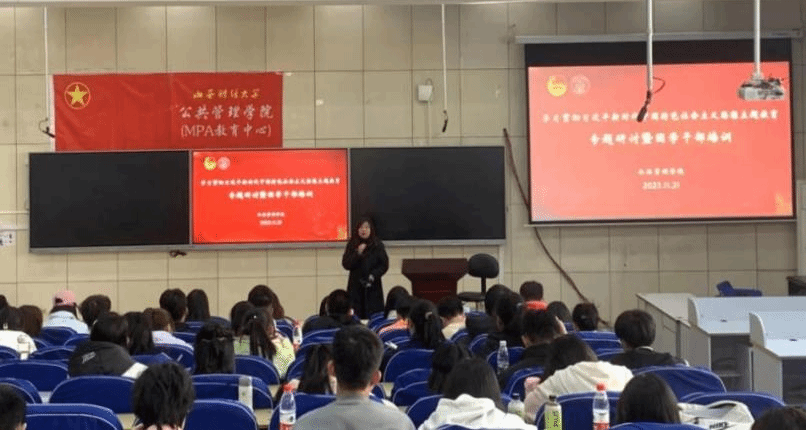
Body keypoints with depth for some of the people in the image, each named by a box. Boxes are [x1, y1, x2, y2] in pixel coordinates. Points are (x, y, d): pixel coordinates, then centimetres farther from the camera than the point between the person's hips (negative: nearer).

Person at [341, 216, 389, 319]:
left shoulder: (377, 245, 3)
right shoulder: (352, 245, 6)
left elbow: (384, 265, 3)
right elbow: (346, 264, 1)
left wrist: (373, 276, -11)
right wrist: (358, 253, -13)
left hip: (373, 287, -1)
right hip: (355, 286, 1)